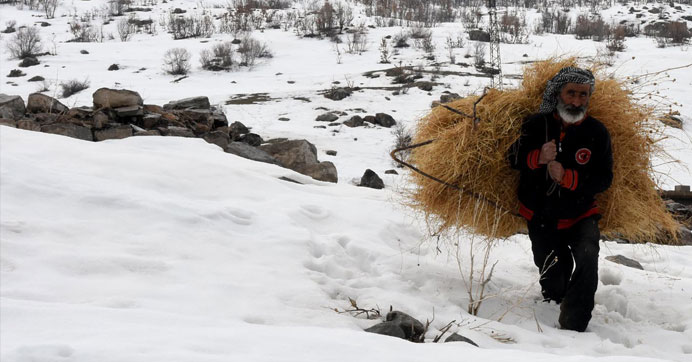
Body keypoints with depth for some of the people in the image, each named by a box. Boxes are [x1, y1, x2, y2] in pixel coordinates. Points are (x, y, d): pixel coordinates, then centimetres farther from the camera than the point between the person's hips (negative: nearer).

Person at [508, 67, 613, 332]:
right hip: (539, 218, 1)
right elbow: (514, 159, -5)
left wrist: (566, 177, -30)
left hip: (580, 216, -1)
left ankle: (573, 327, -19)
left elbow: (604, 179, -15)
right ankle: (557, 300, 54)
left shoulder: (596, 132, -14)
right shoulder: (536, 124, -13)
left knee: (587, 257, -30)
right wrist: (538, 157, -26)